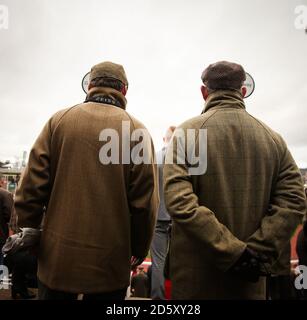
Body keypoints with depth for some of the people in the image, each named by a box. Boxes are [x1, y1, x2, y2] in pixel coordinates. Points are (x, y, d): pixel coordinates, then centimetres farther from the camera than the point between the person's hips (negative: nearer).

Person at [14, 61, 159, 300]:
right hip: (110, 262, -1)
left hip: (57, 256, 2)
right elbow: (144, 201, -8)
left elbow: (32, 185, -4)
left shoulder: (59, 120, -1)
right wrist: (139, 251, 5)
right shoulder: (137, 130, -6)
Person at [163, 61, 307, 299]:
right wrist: (259, 254, -11)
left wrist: (234, 251, -19)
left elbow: (178, 200, -22)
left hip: (196, 277, -3)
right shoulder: (272, 137, 2)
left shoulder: (188, 131, -9)